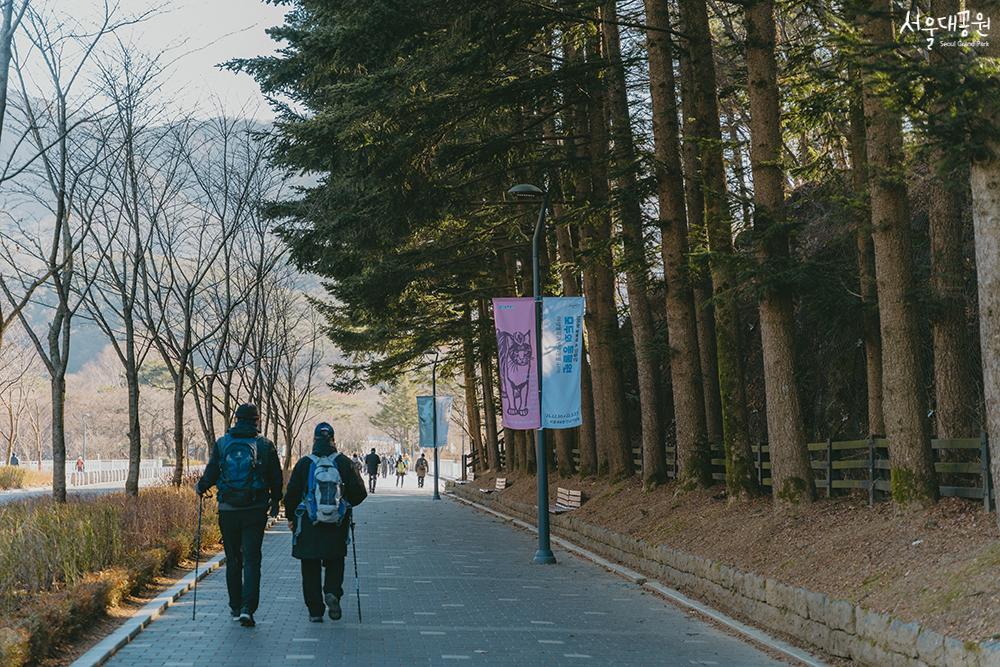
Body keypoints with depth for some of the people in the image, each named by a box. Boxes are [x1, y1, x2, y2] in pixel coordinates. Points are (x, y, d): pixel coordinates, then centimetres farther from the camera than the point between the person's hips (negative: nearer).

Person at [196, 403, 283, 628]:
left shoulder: (222, 444, 0)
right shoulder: (265, 445, -2)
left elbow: (211, 474, -2)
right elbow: (276, 477, 3)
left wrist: (201, 488, 20)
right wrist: (275, 502, 19)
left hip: (228, 510, 2)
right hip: (255, 511, -2)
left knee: (233, 559, 14)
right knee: (251, 560, 0)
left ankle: (236, 607, 22)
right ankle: (248, 608, -13)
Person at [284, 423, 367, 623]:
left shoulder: (304, 464, -6)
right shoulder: (344, 463, -3)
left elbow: (291, 494, -2)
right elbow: (359, 493, -2)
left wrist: (291, 517, 13)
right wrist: (347, 504, 18)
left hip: (308, 525, -1)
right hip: (337, 524, 1)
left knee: (311, 568, 8)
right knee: (335, 562, 16)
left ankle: (315, 610, 6)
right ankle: (332, 593, -9)